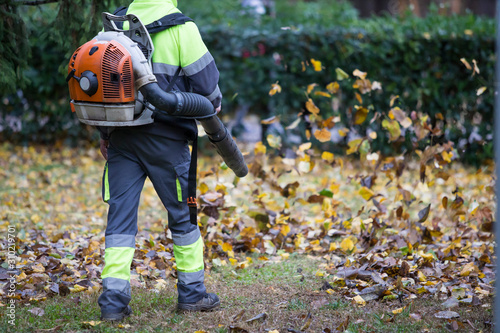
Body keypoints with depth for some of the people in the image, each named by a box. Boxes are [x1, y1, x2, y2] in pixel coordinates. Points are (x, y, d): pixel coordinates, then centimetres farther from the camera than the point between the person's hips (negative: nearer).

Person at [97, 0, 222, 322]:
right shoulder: (180, 27, -8)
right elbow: (205, 76, -5)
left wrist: (104, 132, 19)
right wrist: (213, 103, 18)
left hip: (122, 135, 4)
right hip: (164, 137, -4)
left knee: (120, 215, 5)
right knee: (182, 213, 11)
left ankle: (113, 299, 0)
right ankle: (192, 292, 20)